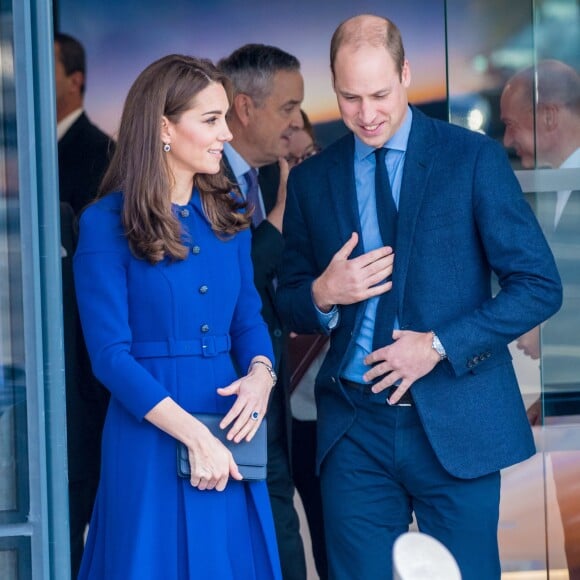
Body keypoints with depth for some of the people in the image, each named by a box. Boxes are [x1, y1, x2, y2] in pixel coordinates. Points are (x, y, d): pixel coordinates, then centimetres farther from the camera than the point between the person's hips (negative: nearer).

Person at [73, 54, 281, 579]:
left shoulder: (227, 214, 9)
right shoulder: (107, 223, -8)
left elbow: (248, 316, 14)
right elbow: (110, 355, -12)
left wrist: (260, 373, -9)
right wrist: (193, 434, -19)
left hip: (230, 437, 5)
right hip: (152, 437, -5)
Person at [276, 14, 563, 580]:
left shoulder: (474, 158, -2)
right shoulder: (311, 179, 8)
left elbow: (540, 285, -4)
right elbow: (290, 306, 16)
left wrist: (440, 346, -13)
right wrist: (322, 295, -8)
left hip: (456, 424, -2)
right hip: (354, 429, 2)